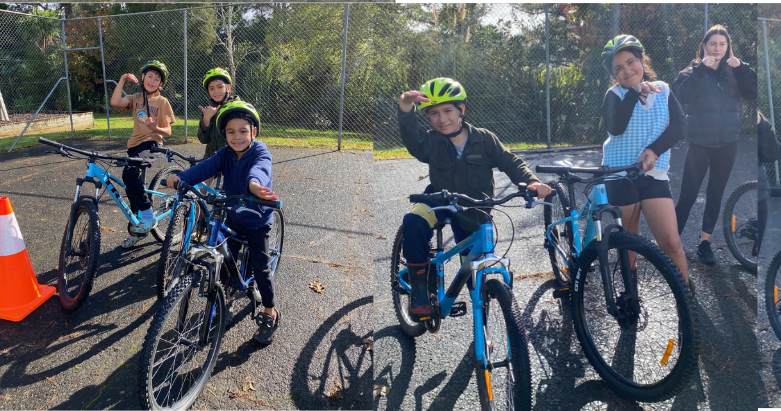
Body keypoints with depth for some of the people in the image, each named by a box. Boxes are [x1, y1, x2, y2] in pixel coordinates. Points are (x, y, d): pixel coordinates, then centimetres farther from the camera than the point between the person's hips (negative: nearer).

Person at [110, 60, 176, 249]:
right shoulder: (136, 98, 12)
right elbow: (115, 102, -9)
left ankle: (148, 217, -20)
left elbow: (168, 132, -4)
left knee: (130, 173, -33)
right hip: (135, 145, 6)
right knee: (134, 185, 10)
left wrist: (156, 128, -25)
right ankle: (137, 231, 25)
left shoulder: (162, 101, 1)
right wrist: (122, 80, -4)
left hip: (151, 143, -6)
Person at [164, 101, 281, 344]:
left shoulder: (260, 153, -21)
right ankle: (226, 300, 37)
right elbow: (206, 167, -23)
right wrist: (181, 178, -43)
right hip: (233, 217, 5)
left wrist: (254, 184, -69)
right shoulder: (226, 154, -6)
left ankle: (270, 314, 16)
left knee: (260, 267, 0)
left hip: (257, 220, -5)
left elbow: (259, 169, -45)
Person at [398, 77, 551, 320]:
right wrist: (406, 111, -56)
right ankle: (419, 291, -21)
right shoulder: (431, 141, -14)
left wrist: (531, 181, -27)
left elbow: (510, 163, -7)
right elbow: (413, 141, -35)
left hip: (474, 213, 1)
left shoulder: (484, 139, -12)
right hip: (440, 201, -1)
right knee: (413, 221, -33)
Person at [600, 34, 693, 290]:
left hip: (654, 175, 1)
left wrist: (653, 150, -19)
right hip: (619, 176, -1)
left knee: (671, 243, -8)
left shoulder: (663, 91, 8)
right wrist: (635, 92, -24)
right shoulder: (614, 95, 1)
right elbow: (615, 128, -18)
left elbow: (679, 125, -4)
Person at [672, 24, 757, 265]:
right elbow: (682, 96, -20)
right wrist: (701, 69, -21)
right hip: (700, 142, -4)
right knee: (688, 195, -6)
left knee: (716, 194, 9)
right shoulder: (693, 71, -1)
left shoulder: (733, 72, 8)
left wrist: (741, 67, -14)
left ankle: (705, 242, 20)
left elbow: (753, 94, -7)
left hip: (727, 143, 4)